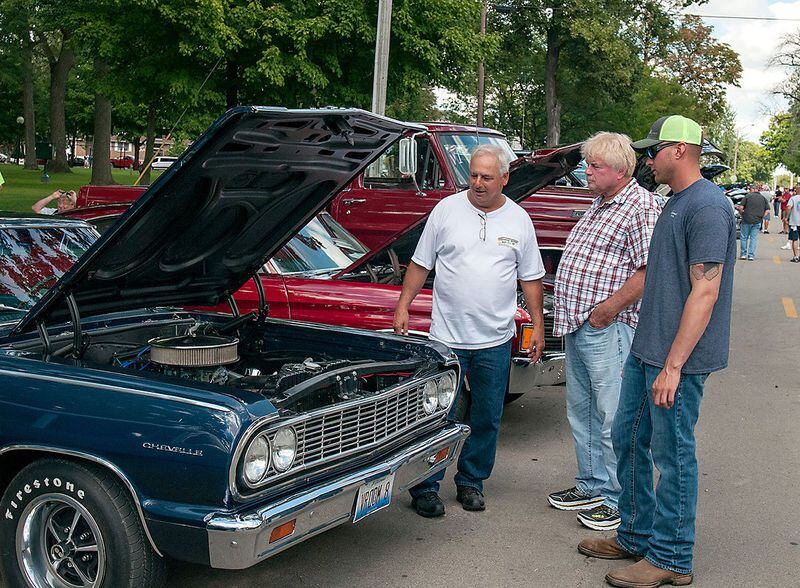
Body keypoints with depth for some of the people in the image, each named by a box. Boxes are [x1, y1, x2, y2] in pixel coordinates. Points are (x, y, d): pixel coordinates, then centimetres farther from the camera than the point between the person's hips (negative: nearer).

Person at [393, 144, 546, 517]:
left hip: (495, 340, 2)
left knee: (486, 419, 10)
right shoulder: (447, 209, 0)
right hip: (447, 335, -2)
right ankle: (425, 487, 11)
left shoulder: (519, 220, 5)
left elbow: (530, 278, 10)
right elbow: (421, 263, 5)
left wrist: (538, 325, 6)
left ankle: (471, 482, 26)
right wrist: (403, 305, 0)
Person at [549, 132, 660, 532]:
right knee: (581, 412, 17)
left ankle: (618, 500, 9)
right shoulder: (600, 204, 18)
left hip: (608, 330, -10)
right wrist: (570, 312, 15)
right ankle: (591, 487, 30)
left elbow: (650, 271, -20)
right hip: (578, 326, 10)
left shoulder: (640, 206, -12)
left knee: (611, 417, -3)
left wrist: (609, 308, -20)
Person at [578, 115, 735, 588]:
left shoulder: (707, 207, -17)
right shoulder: (676, 204, 14)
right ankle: (636, 536, 30)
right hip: (646, 351, 10)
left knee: (673, 455, 1)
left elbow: (705, 292, -22)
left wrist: (673, 365, -23)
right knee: (629, 440, 16)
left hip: (677, 359, -10)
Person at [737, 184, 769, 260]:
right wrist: (762, 217, 10)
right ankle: (751, 255, 5)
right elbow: (768, 211, 4)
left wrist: (741, 214, 6)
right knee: (754, 238, 8)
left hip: (747, 220, -3)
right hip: (757, 221, 3)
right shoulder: (763, 198, 7)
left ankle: (743, 254, 12)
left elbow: (741, 207, -10)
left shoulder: (748, 196, -3)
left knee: (744, 237, 9)